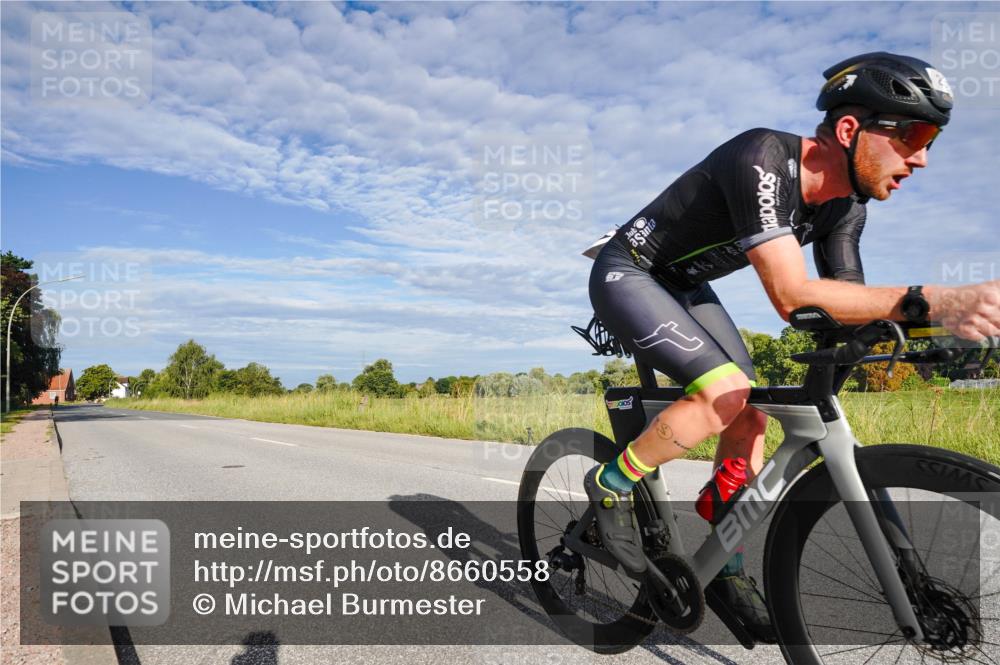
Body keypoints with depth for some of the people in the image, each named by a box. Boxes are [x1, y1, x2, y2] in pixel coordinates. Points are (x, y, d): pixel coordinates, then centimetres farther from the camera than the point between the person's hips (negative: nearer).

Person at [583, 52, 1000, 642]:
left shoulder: (845, 206, -4)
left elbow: (850, 308, -6)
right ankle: (612, 486, -4)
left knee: (750, 418, 0)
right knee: (726, 395, -26)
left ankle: (726, 569, 15)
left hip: (683, 286, 8)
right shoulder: (761, 160, -31)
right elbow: (791, 295, -40)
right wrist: (930, 301, -45)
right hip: (627, 274, -8)